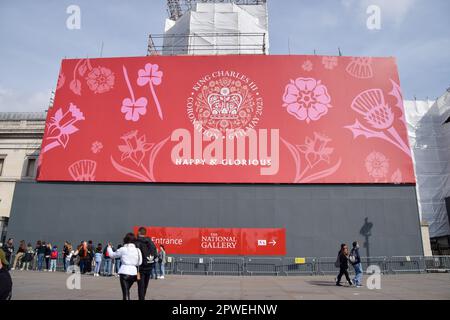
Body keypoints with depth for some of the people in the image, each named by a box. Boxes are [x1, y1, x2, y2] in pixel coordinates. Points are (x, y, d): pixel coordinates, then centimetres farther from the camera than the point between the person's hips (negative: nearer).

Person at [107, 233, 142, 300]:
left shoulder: (123, 249, -3)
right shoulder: (137, 250, 4)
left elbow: (112, 255, 12)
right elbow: (140, 262, -1)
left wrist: (109, 247, 28)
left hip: (125, 272, -4)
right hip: (134, 272, 4)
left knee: (125, 293, -2)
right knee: (126, 291, 25)